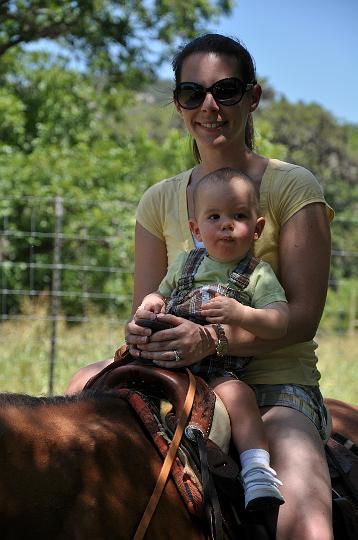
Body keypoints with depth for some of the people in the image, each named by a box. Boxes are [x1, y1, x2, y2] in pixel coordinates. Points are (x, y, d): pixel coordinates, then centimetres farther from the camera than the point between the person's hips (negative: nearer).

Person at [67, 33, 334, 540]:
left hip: (278, 387, -5)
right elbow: (146, 311, 11)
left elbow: (303, 315, -9)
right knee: (85, 385, -22)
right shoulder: (160, 201, 12)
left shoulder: (293, 187, -1)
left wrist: (213, 340, -26)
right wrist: (141, 332, -15)